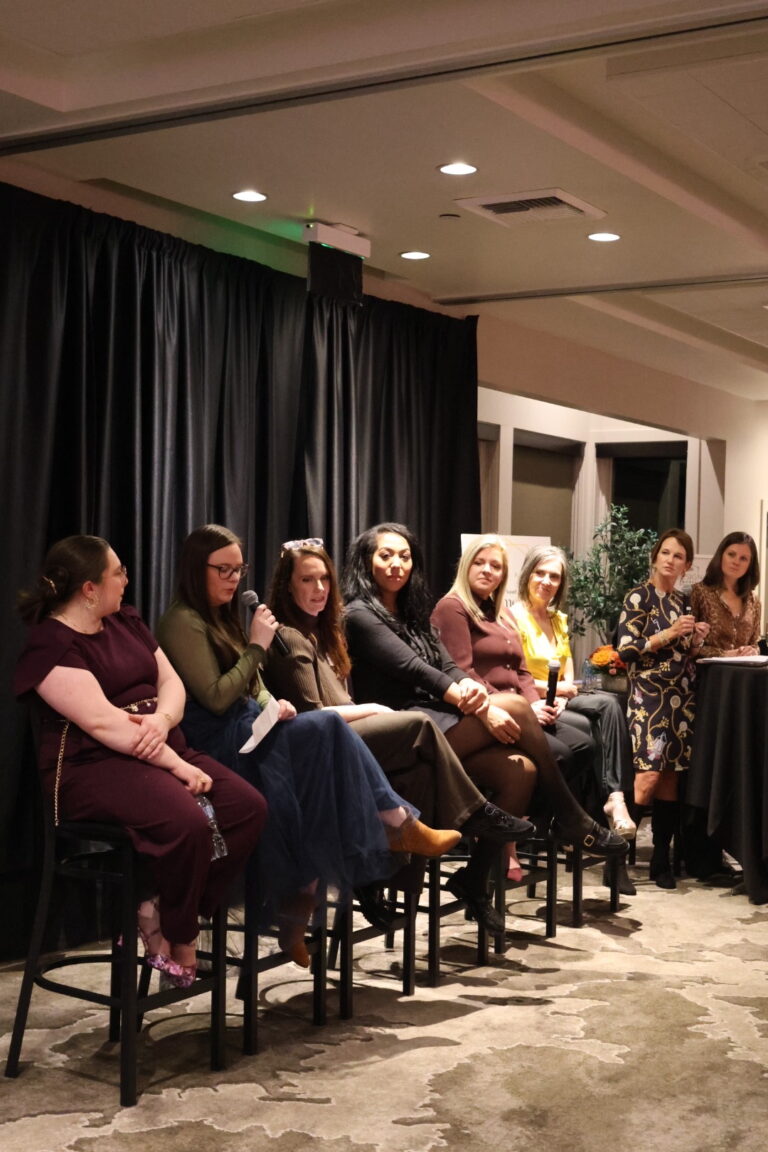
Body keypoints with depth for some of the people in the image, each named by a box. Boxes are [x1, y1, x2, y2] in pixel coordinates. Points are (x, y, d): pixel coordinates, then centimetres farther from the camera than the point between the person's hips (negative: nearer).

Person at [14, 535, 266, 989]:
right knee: (187, 823, -33)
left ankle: (162, 913, -7)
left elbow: (172, 681, 11)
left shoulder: (126, 620, 16)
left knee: (249, 806, -15)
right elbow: (103, 721, -20)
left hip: (163, 752, 8)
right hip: (94, 766, -8)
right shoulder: (51, 645, -10)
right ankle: (178, 939, -7)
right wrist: (177, 765, -21)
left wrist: (162, 719, -13)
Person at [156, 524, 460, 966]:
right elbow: (215, 698, -16)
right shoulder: (183, 623, -8)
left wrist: (272, 703, 0)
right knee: (326, 728, -25)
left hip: (249, 732, 9)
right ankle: (397, 825, -15)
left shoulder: (222, 617, 21)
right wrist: (258, 645, -12)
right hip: (219, 744, -8)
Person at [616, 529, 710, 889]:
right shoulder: (638, 596, -2)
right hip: (649, 695, -6)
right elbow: (626, 650, -10)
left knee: (670, 780, 3)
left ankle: (661, 860, 9)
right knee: (649, 774, -17)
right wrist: (669, 634, -15)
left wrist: (696, 640, 2)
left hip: (680, 697, 6)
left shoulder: (682, 601, 16)